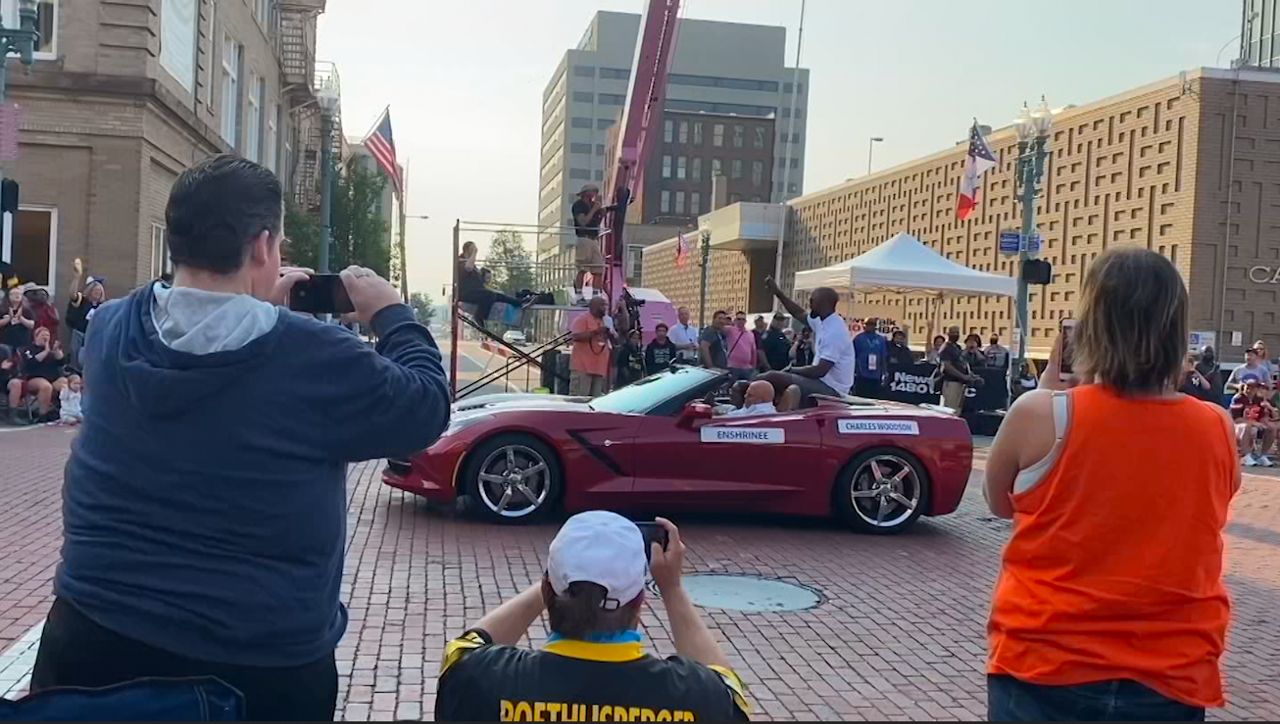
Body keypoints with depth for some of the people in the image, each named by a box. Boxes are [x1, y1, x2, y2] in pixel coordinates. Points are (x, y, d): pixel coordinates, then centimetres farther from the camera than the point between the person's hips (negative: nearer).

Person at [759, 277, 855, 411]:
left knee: (772, 378, -18)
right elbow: (800, 314, 27)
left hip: (830, 389, -10)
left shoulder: (834, 331, -21)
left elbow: (820, 370, -25)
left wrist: (792, 370, -10)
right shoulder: (824, 322, 9)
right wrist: (777, 293, 23)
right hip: (826, 384, 10)